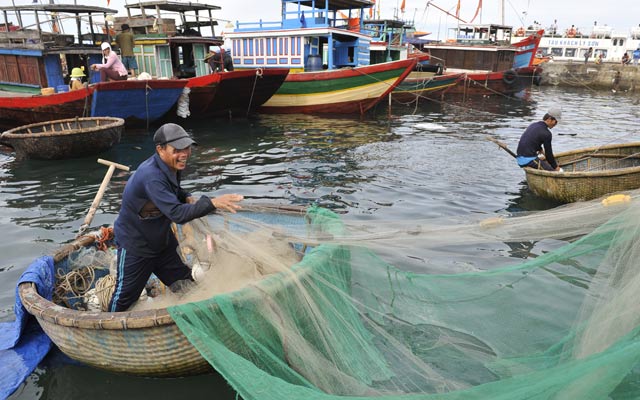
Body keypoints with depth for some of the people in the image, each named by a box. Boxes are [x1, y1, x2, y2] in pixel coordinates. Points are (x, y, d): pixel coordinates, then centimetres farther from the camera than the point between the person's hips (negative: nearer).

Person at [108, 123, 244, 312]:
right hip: (134, 245, -8)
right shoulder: (151, 176, -34)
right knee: (125, 296, 9)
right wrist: (213, 203, -48)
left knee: (186, 287, 14)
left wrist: (188, 198, -8)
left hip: (161, 239, 8)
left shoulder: (172, 166, -6)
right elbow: (177, 214, -40)